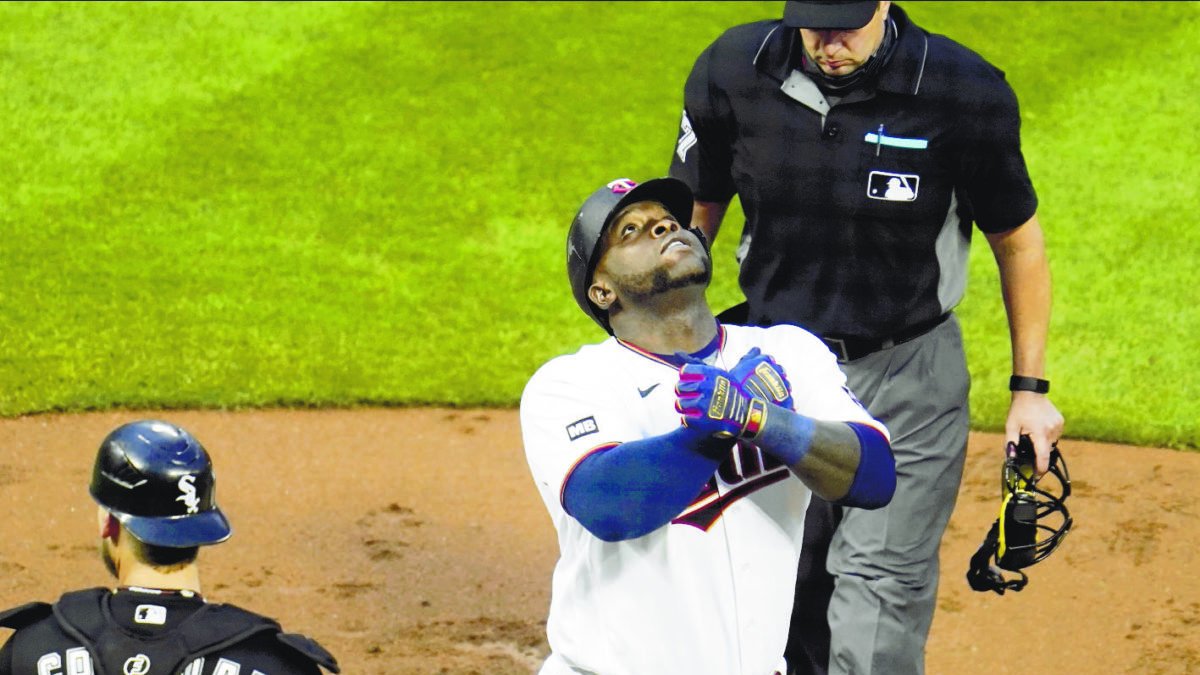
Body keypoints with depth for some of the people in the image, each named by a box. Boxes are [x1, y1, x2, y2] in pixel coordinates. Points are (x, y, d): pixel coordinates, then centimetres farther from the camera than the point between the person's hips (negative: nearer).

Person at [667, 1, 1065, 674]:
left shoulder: (964, 92, -17)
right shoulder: (732, 71, -10)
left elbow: (1018, 241, -3)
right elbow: (692, 215, 5)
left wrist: (1030, 387, -1)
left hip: (907, 388, -3)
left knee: (879, 583, -12)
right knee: (779, 592, 11)